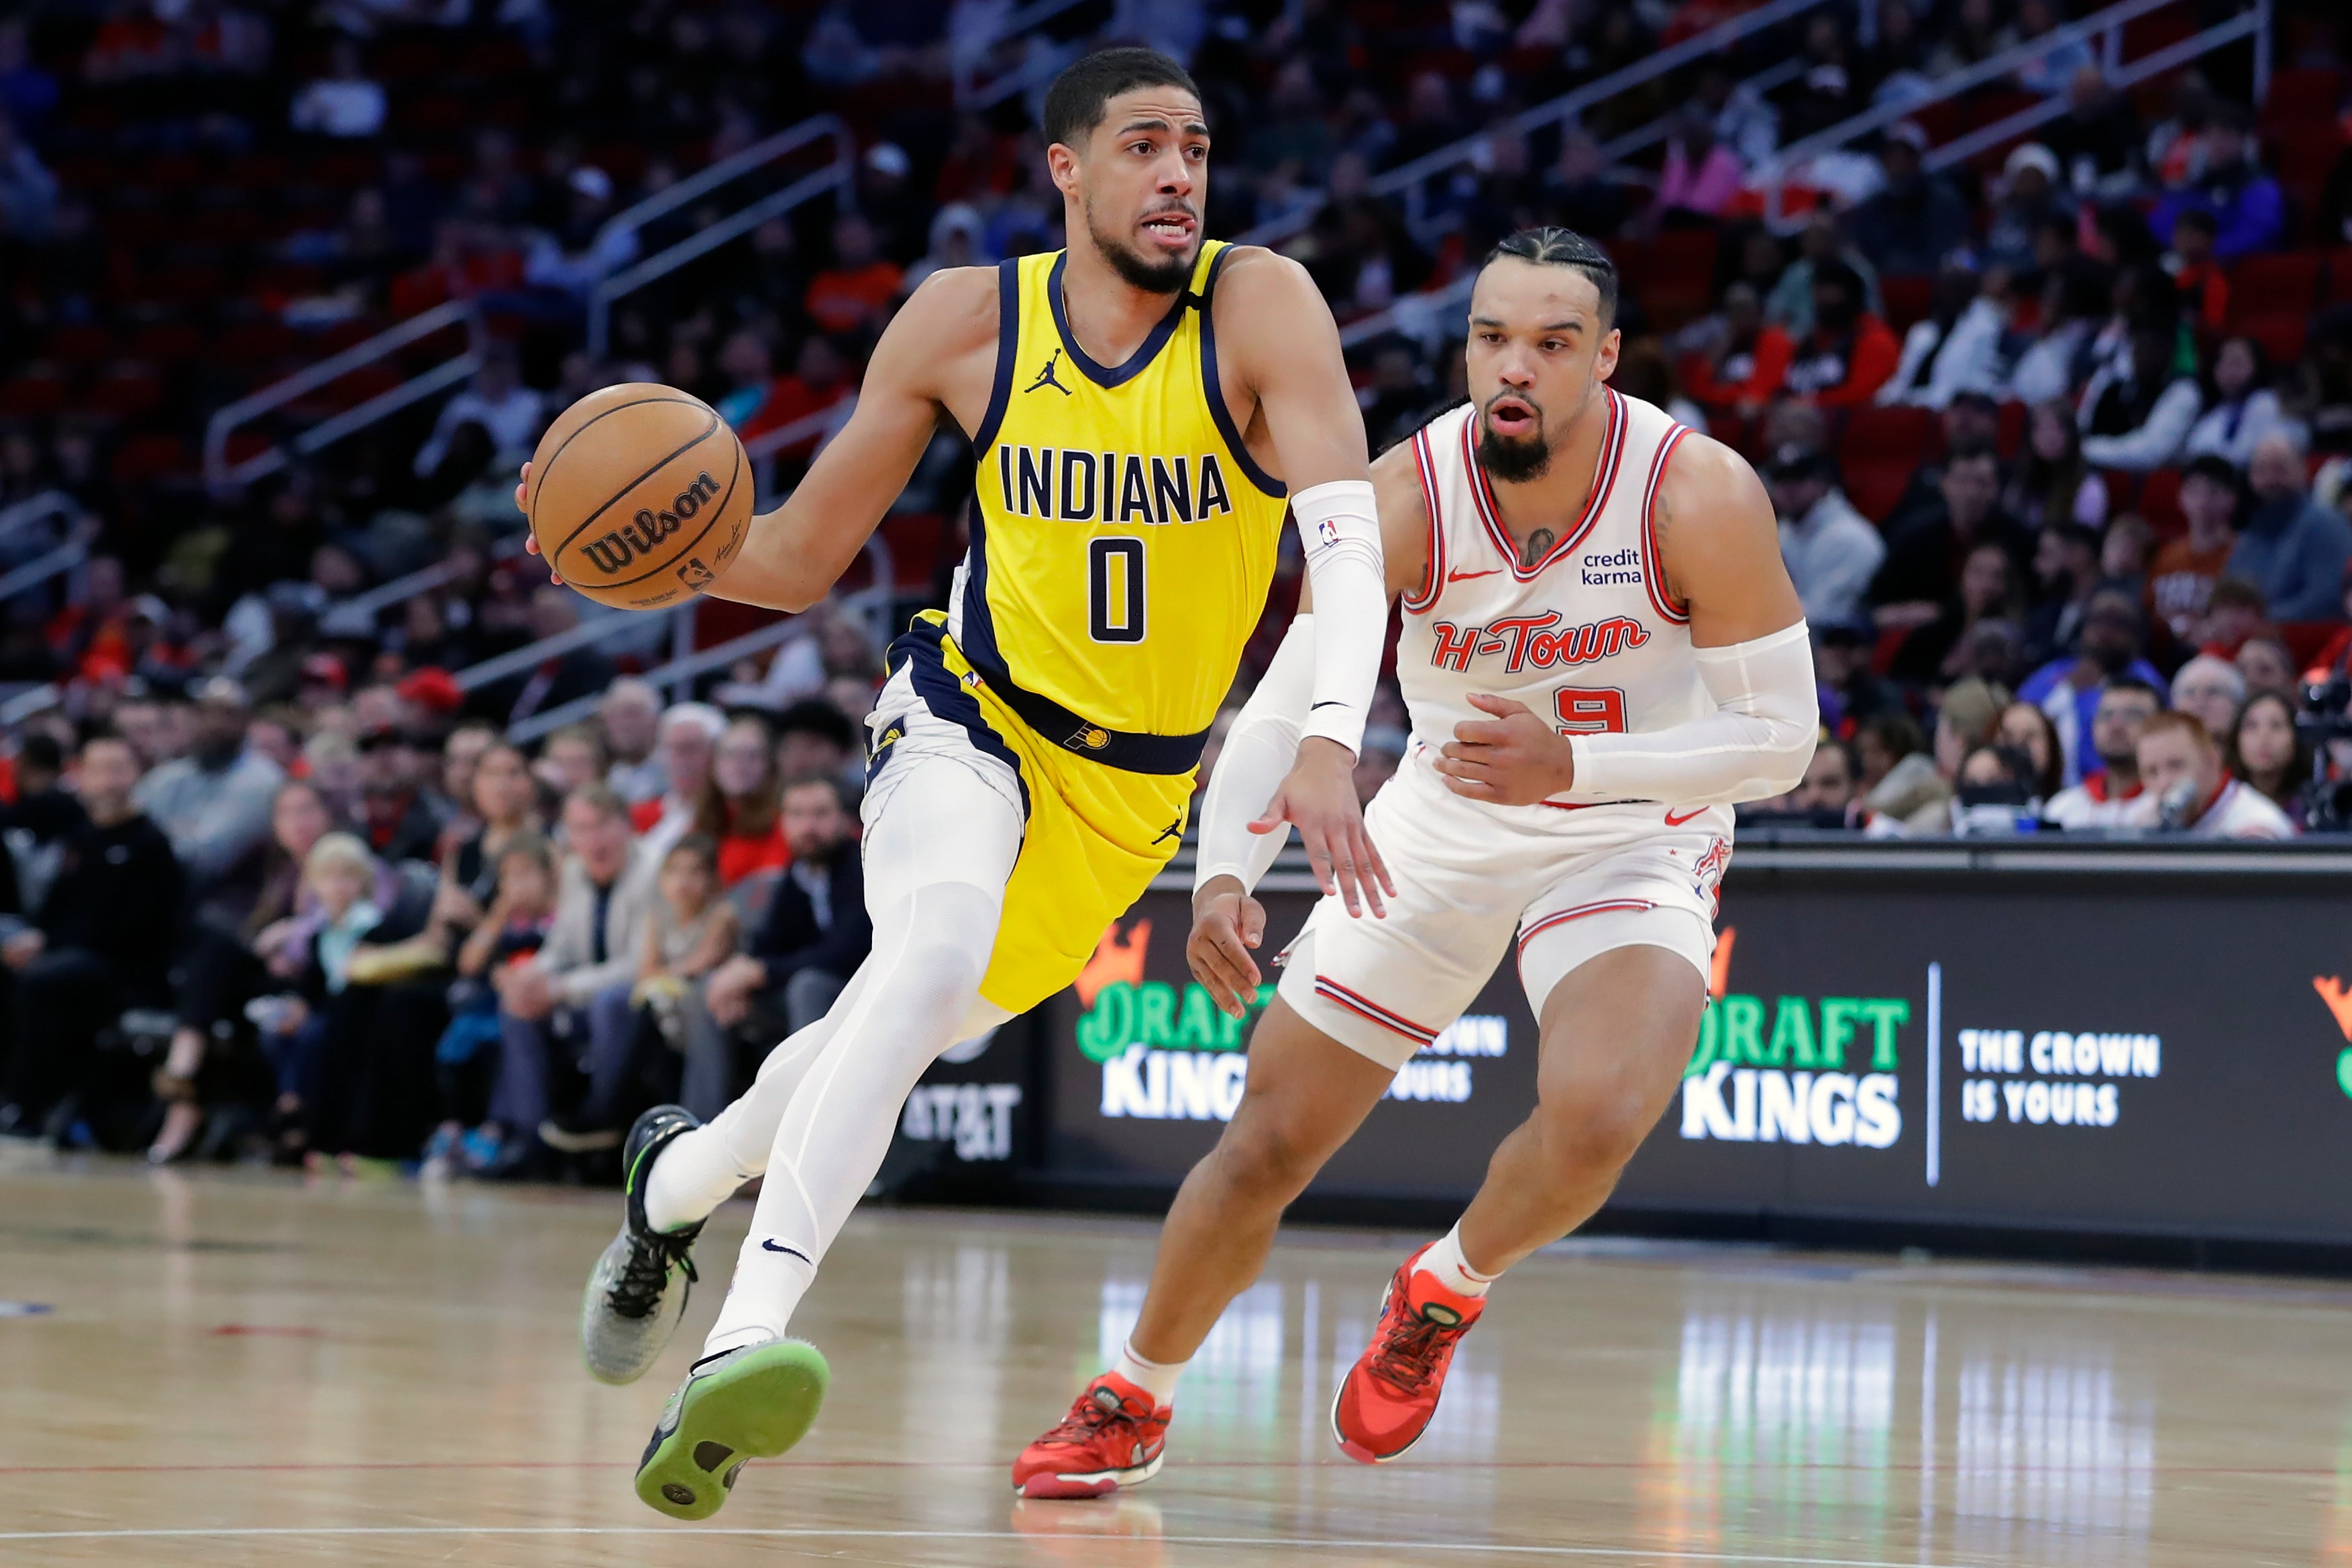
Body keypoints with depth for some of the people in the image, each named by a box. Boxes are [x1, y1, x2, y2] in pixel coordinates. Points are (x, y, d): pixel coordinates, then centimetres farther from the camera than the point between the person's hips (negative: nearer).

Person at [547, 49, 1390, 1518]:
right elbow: (798, 559, 0)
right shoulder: (965, 321, -10)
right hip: (971, 716, -2)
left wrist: (1330, 740, -47)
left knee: (904, 1030, 12)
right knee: (936, 952, -31)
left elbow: (1348, 530, -30)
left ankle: (677, 1180, 42)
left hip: (1134, 784, 2)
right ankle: (749, 1329, -35)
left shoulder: (1261, 307, -17)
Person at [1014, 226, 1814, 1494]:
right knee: (1267, 1144, 5)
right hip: (1441, 831, 2)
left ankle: (1446, 1291, 2)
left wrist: (1571, 765, -32)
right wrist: (1224, 872, -29)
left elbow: (1779, 740, -19)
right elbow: (1288, 702, -12)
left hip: (1632, 842, -2)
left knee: (1597, 1114, -31)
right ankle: (1132, 1401, 30)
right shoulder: (1406, 497, -19)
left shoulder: (1700, 496, -25)